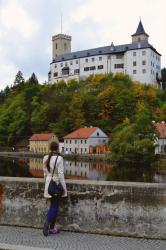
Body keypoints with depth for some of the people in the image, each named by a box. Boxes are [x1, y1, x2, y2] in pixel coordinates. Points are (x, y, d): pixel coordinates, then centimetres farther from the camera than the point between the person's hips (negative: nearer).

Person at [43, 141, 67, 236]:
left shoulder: (46, 158, 2)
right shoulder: (59, 158, -16)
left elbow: (45, 172, 10)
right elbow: (60, 174, -16)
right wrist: (64, 188, -10)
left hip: (48, 184, 6)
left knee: (53, 206, 14)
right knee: (54, 207, 3)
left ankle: (51, 228, 18)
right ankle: (47, 224, -8)